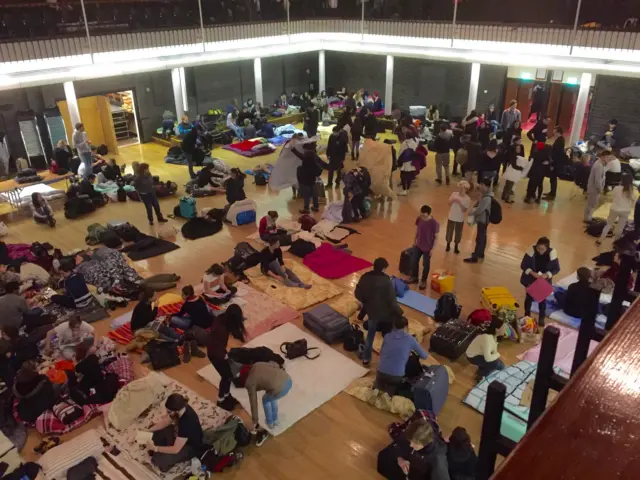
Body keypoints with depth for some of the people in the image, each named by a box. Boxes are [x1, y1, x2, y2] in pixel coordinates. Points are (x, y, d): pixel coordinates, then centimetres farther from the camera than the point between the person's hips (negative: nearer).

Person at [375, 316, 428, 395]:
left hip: (381, 372, 2)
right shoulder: (410, 339, 0)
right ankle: (390, 392, -5)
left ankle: (377, 389, 1)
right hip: (396, 375, -2)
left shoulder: (387, 336, 5)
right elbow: (424, 355, 12)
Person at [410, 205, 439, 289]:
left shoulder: (434, 223, -25)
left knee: (426, 264, 9)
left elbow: (436, 237, -16)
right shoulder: (419, 219, -12)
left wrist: (432, 249, -13)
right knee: (414, 261, 15)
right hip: (418, 245, 5)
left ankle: (423, 281, 30)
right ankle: (414, 277, 38)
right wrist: (415, 240, 12)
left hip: (428, 248, -5)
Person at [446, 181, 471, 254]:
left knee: (458, 233, 10)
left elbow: (464, 210, -17)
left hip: (460, 219, -2)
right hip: (451, 217, 2)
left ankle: (456, 247, 30)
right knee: (449, 231, 14)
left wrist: (460, 203, -26)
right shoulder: (454, 194, -8)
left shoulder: (467, 199, -15)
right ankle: (448, 245, 36)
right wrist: (452, 200, -23)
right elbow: (449, 204, -3)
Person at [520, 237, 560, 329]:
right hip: (531, 279, 0)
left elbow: (556, 269, -10)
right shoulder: (532, 251, -22)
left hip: (544, 281, 0)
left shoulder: (552, 253, -19)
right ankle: (527, 316, 39)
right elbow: (523, 265, -15)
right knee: (529, 297, 16)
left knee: (542, 299, 10)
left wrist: (547, 275, -27)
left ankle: (541, 318, 31)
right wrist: (532, 273, -29)